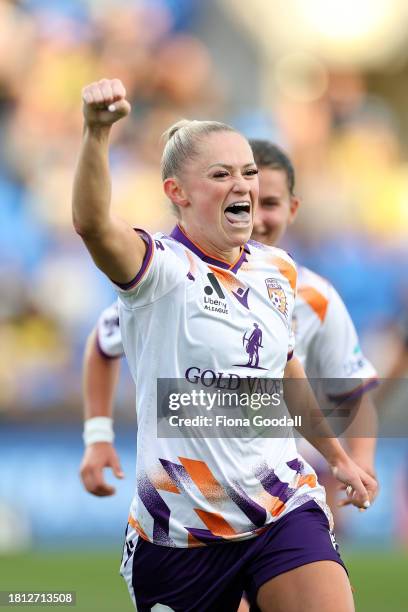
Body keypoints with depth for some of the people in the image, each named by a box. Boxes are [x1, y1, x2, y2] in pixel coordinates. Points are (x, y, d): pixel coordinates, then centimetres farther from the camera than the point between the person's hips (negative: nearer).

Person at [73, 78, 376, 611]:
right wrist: (97, 132, -51)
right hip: (181, 529, -4)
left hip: (285, 513, 4)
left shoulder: (278, 270, 8)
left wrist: (337, 456, 38)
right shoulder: (163, 268, -11)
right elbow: (92, 224, -33)